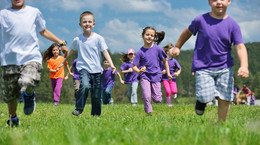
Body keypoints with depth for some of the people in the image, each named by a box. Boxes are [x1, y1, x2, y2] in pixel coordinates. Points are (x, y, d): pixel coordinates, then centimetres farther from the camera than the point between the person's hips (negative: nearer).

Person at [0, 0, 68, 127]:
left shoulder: (34, 12, 16)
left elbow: (43, 31, 28)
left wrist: (61, 43, 26)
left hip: (31, 58, 0)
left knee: (27, 84, -29)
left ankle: (29, 96, 7)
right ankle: (13, 119, 35)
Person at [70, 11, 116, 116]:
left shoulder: (98, 38, -1)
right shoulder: (77, 40, 3)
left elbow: (105, 52, -4)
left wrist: (111, 64, -17)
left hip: (96, 70, 1)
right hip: (83, 68, -1)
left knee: (96, 95, 4)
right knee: (85, 85, -30)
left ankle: (96, 114, 22)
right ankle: (79, 108, -14)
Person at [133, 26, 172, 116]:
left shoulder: (158, 49, -4)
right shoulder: (140, 52, -6)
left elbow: (165, 61, 10)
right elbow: (134, 67, -5)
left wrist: (168, 74, 12)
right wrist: (139, 71, -27)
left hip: (156, 76, 1)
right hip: (145, 76, -1)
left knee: (157, 100, 0)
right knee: (146, 97, -17)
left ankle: (153, 91, 33)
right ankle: (149, 113, 3)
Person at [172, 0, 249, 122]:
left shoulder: (232, 25, -3)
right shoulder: (200, 20, -4)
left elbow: (240, 47, -9)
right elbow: (188, 32, 15)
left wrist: (244, 66, -24)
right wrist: (177, 47, 26)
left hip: (224, 68, 2)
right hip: (203, 67, -1)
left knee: (225, 99, -1)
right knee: (205, 97, -15)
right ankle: (201, 100, 22)